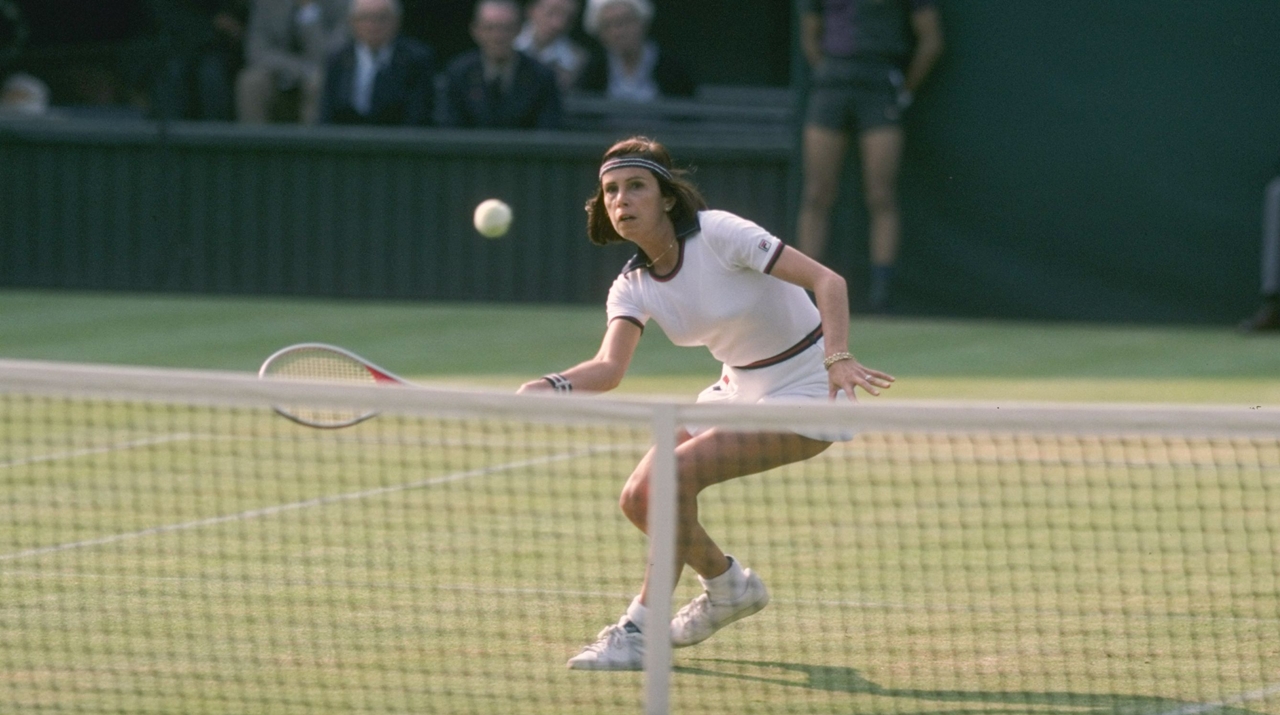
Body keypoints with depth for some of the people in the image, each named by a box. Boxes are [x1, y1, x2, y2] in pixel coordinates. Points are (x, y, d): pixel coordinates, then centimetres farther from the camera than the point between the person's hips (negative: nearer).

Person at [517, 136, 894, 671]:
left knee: (675, 475, -24)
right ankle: (728, 585, 24)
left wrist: (838, 357, -38)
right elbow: (609, 367, -18)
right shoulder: (633, 287, -3)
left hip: (807, 388, -7)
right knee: (639, 498, -3)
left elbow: (826, 280, -23)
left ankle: (639, 632, -15)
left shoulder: (718, 234, -21)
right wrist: (554, 386, -39)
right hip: (738, 389, 7)